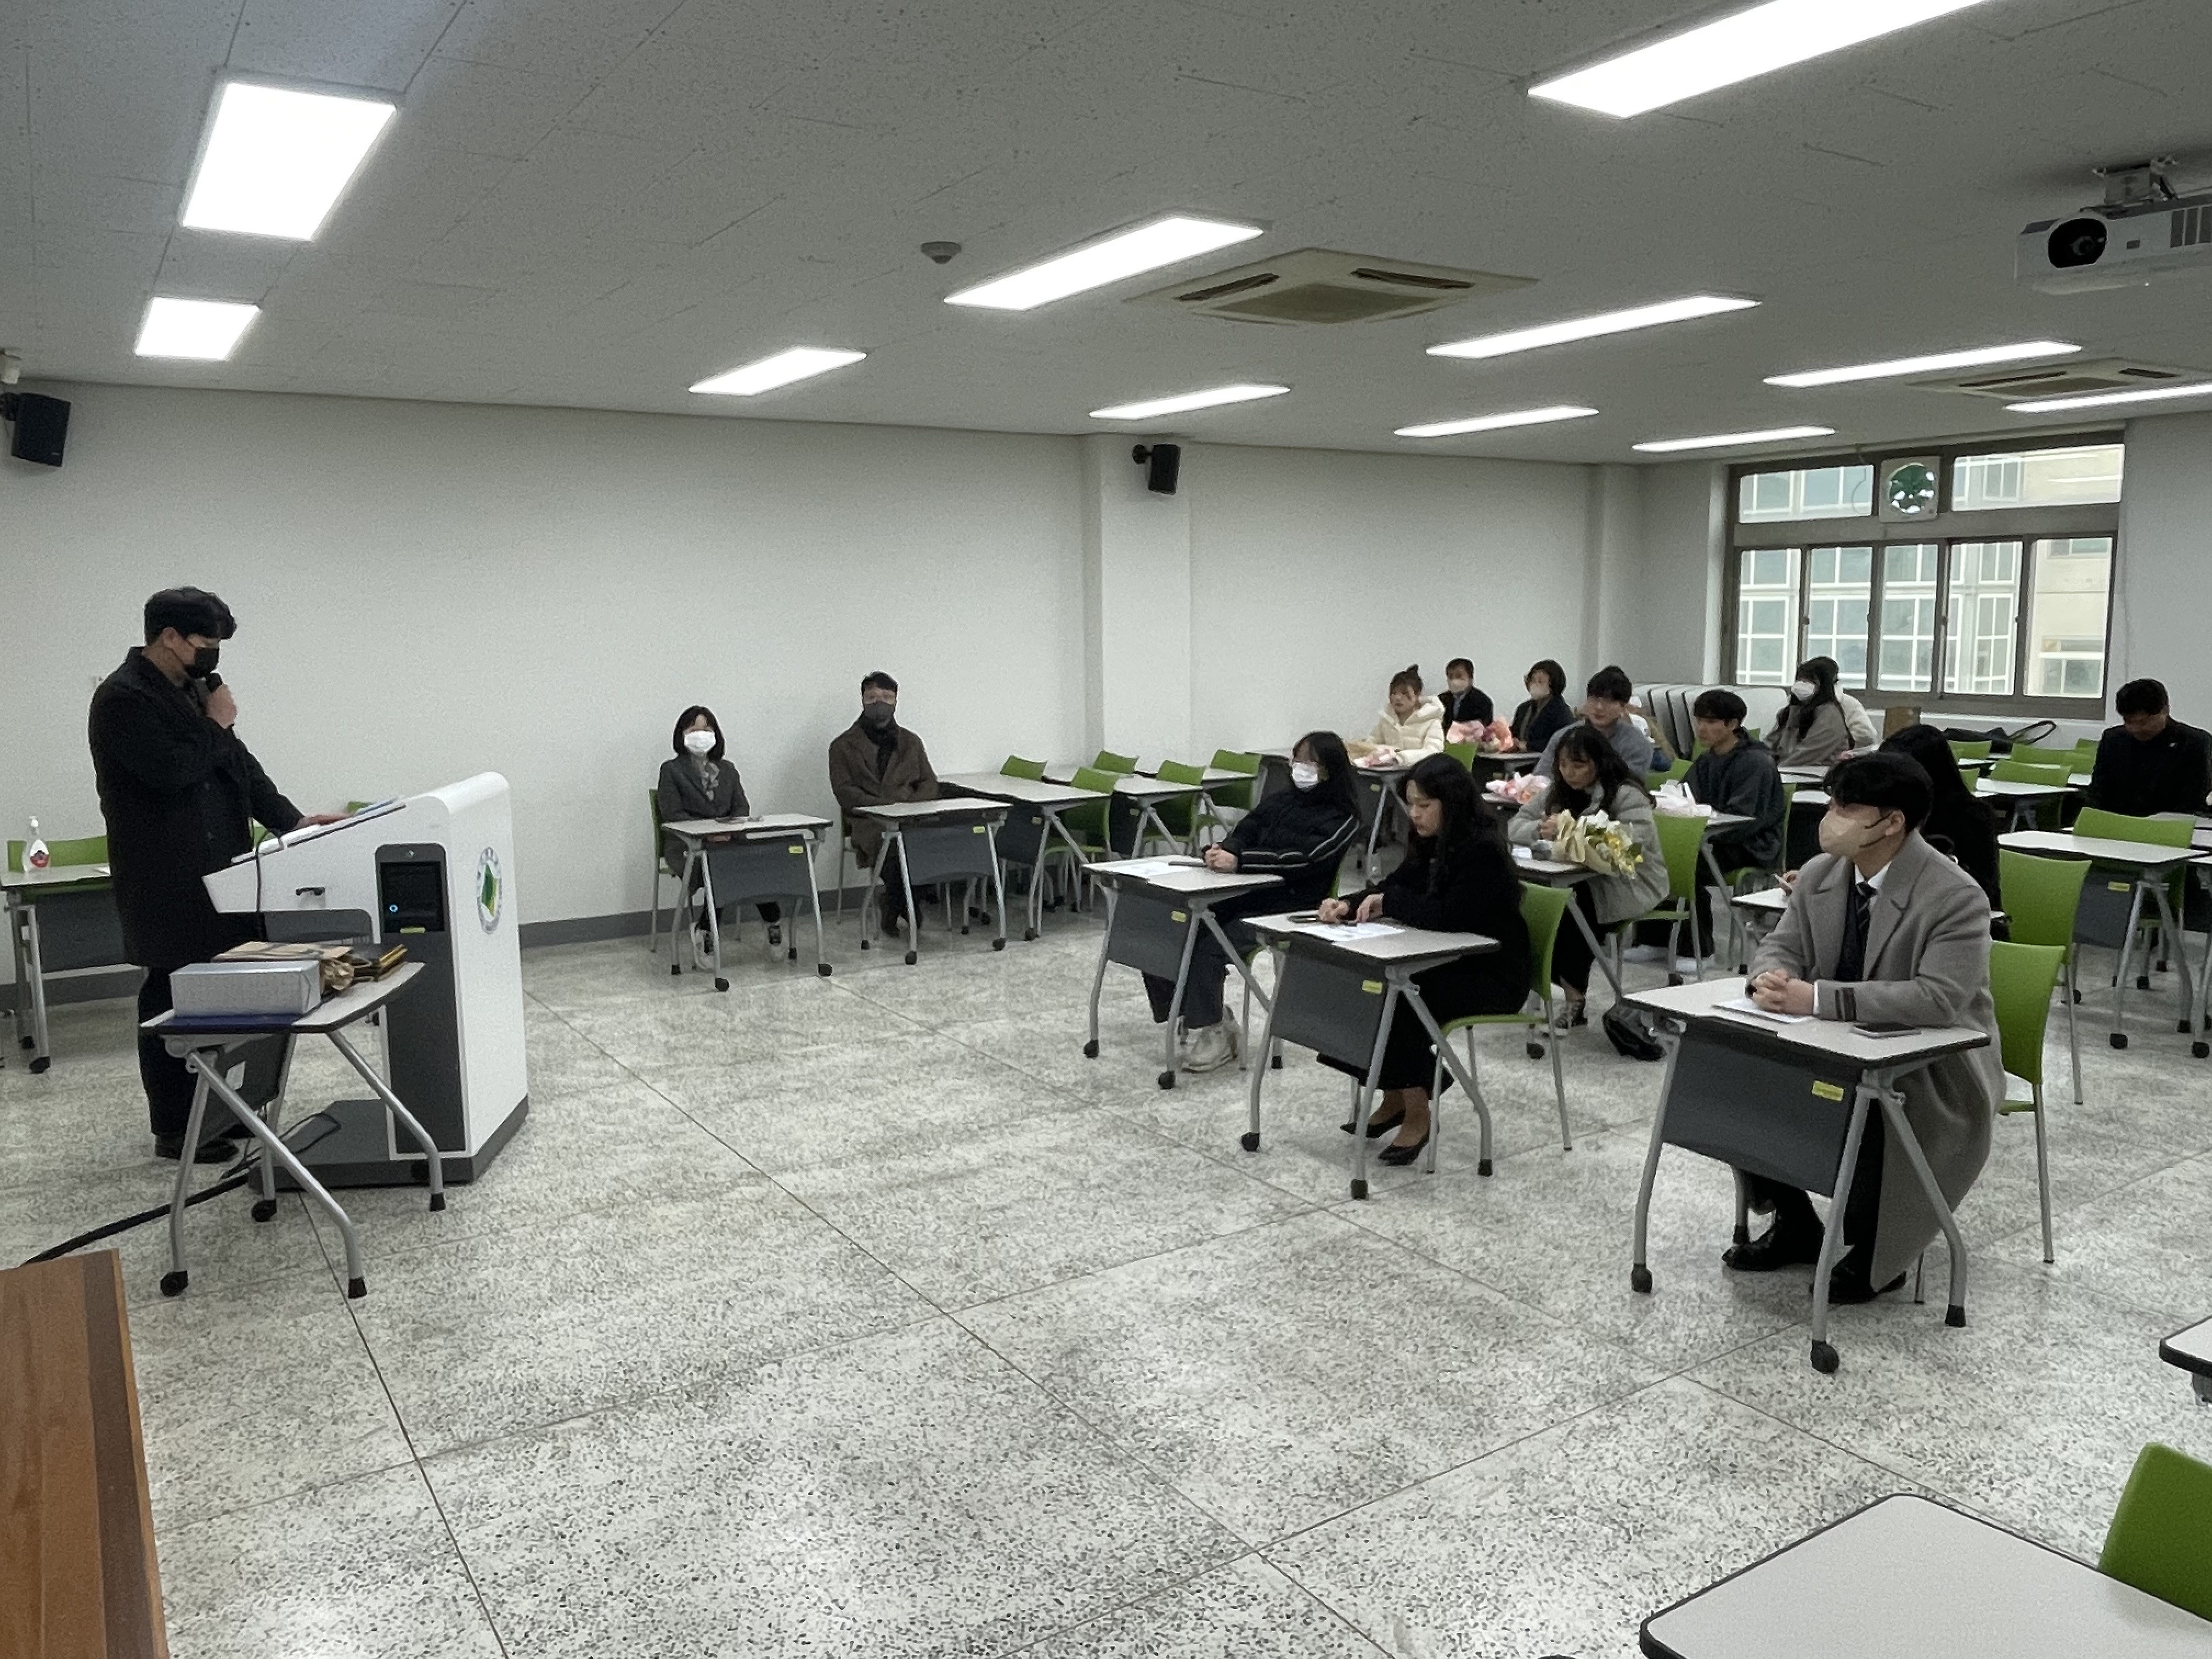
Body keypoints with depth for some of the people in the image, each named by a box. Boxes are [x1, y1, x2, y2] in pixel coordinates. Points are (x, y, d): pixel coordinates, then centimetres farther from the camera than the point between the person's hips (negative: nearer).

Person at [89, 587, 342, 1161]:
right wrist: (216, 727, -10)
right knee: (175, 1000, 0)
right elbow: (168, 769, -25)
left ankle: (218, 1110, 24)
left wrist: (292, 821, 6)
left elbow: (237, 763, 15)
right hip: (169, 884, -8)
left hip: (218, 872, 8)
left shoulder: (195, 688, 13)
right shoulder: (123, 698, -13)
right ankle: (175, 1131, 10)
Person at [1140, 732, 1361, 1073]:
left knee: (1207, 948, -28)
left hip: (1289, 909, -7)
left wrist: (1238, 860, -26)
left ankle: (1209, 1036, -12)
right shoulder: (1281, 801, 20)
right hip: (1244, 895, 7)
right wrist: (1220, 850, -14)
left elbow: (1301, 859, -16)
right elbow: (1243, 834, 11)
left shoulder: (1341, 819, -2)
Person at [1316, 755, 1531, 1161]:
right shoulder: (1432, 845, 7)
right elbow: (1392, 889, 11)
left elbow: (1449, 916, -29)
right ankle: (1395, 1098, 4)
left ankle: (1417, 1116, -11)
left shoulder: (1483, 852, -20)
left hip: (1493, 975, -8)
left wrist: (1388, 901, -18)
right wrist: (1349, 904, -9)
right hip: (1449, 962, 8)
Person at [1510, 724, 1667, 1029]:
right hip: (1581, 877, 6)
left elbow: (1634, 841, -28)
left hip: (1629, 883, -6)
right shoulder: (1559, 791, 9)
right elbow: (1515, 826, 3)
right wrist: (1542, 830, -21)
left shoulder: (1627, 794, -10)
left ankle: (1574, 996, -11)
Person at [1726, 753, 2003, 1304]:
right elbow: (1781, 946, 5)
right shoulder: (1820, 873, -2)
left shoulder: (1955, 897, -23)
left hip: (1934, 1069, -6)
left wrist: (1816, 998, -39)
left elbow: (1938, 999, -34)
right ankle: (1795, 1224, 11)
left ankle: (1875, 1252, -2)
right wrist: (1772, 976, -22)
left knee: (1868, 1127, -34)